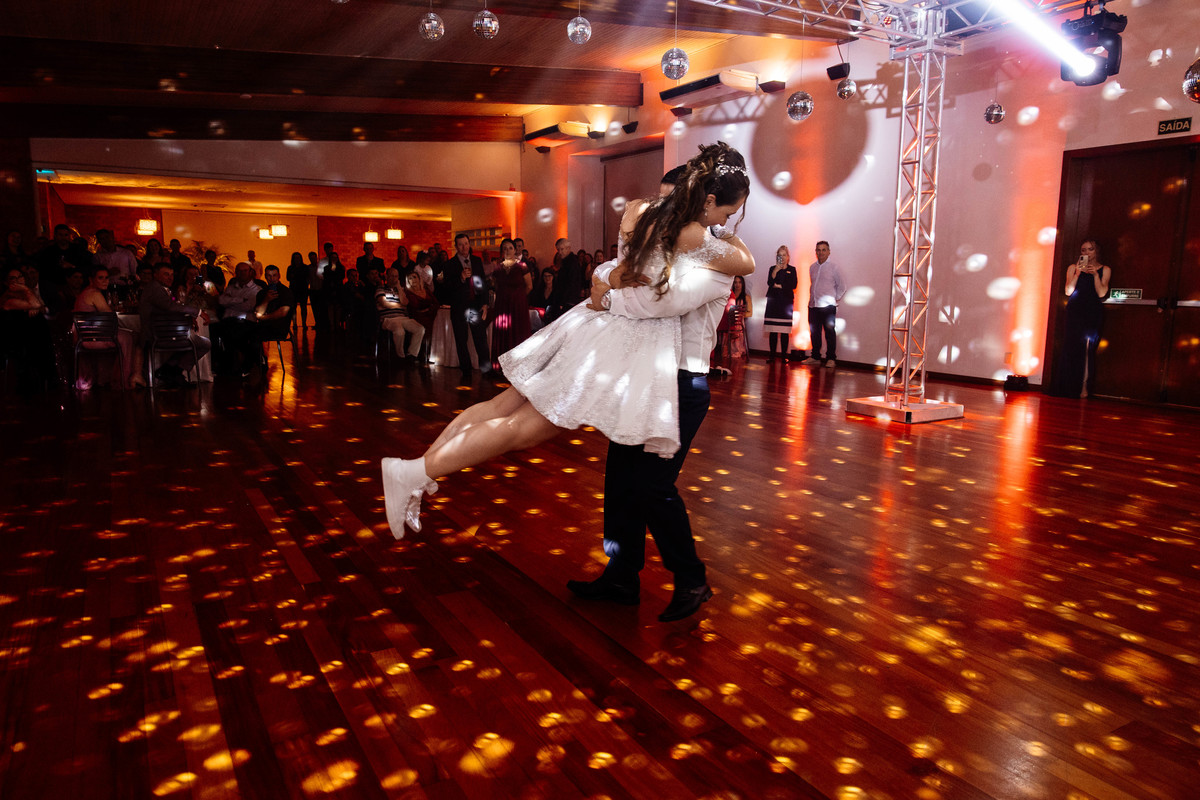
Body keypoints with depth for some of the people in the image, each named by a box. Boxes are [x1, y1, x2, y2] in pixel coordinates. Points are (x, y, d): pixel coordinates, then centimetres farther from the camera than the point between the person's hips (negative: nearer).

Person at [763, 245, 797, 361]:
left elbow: (794, 285, -1)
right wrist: (776, 270, -12)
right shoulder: (772, 269, 13)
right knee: (773, 330, -2)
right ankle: (772, 355, 2)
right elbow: (770, 283, -3)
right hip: (773, 301, 1)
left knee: (785, 331, -5)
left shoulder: (792, 269, 11)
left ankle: (784, 355, -1)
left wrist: (779, 286, -2)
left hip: (786, 301, -1)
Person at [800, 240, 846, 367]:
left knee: (830, 333, -1)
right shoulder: (812, 267, 13)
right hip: (813, 305, 5)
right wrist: (812, 298, 15)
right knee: (814, 333, 9)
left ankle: (831, 358, 4)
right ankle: (815, 357, 19)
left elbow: (842, 286, 5)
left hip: (827, 306, -5)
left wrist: (835, 299, 5)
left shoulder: (833, 267, -1)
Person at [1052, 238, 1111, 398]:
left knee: (1087, 348, -5)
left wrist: (1095, 274, -11)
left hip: (1093, 314, 0)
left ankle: (1084, 387, -3)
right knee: (1070, 348, -4)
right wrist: (1078, 272, -11)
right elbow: (1068, 290, -2)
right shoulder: (1073, 268, 10)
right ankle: (1068, 389, 0)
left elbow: (1102, 293, -3)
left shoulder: (1104, 270, 9)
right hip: (1074, 313, 0)